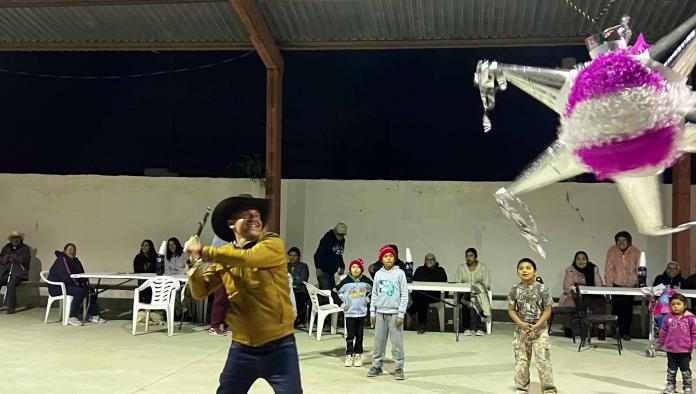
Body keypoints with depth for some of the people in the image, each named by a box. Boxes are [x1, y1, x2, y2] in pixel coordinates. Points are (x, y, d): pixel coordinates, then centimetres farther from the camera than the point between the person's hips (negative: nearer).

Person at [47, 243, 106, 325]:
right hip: (57, 287, -10)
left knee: (90, 290, 3)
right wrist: (78, 284, -17)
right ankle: (72, 318, -28)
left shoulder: (76, 261, 11)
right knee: (79, 292, -31)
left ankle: (94, 315, 7)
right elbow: (67, 276, -26)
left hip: (68, 285, 10)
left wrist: (84, 283, -8)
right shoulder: (61, 260, -17)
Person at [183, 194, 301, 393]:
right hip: (242, 346, 4)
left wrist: (203, 251, -18)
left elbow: (247, 258, -29)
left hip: (279, 345, -4)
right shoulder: (223, 256, 5)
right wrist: (195, 260, -12)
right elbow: (200, 291, 5)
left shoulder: (273, 243, -10)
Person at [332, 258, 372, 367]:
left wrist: (368, 299, 7)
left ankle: (358, 355, 17)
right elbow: (334, 293, -1)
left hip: (362, 312, 2)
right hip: (349, 313, -1)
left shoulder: (366, 281, -2)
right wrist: (341, 304, -4)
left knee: (359, 335, 7)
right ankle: (349, 355, 9)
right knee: (350, 335, 0)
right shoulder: (346, 281, -7)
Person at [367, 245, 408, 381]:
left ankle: (399, 368, 8)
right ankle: (376, 366, 19)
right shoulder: (378, 274, 7)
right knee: (378, 341, 9)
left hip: (394, 313, -3)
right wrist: (372, 312, 7)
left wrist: (401, 314, -9)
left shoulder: (400, 273, -3)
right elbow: (374, 294, 11)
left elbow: (404, 295, -5)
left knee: (397, 342, -1)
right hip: (380, 313, 3)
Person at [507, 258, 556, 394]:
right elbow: (511, 310, 1)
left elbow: (547, 310, -7)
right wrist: (521, 323, -14)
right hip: (521, 330, 2)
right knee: (521, 361, 10)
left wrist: (536, 326, -16)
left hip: (540, 330, -2)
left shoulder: (542, 288, -9)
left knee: (544, 361, -6)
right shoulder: (515, 290, -3)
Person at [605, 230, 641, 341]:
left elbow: (639, 270, 1)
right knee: (616, 309, -4)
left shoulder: (636, 252, -1)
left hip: (630, 285, 1)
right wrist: (609, 286, -10)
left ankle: (626, 332, 12)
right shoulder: (611, 251, -3)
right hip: (616, 285, -1)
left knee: (628, 309, 1)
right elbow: (609, 269, -4)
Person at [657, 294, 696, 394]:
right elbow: (663, 331, 8)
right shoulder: (668, 318, -2)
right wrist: (661, 342, 10)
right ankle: (670, 386, 26)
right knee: (671, 370, 14)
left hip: (685, 350, -2)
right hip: (671, 350, 2)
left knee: (685, 370, 9)